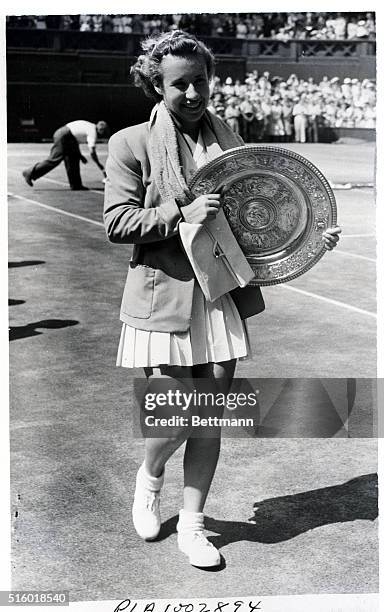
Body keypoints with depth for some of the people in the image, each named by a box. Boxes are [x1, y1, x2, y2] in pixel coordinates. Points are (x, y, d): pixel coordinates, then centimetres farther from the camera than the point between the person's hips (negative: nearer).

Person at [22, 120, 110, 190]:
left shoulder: (89, 126, 20)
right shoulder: (93, 132, -9)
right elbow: (92, 152, -18)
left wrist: (80, 156, 24)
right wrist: (101, 168, -16)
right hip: (63, 136, -11)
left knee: (74, 159, 11)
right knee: (54, 160, -10)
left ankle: (76, 185, 13)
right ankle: (30, 173, -6)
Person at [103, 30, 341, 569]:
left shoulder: (227, 139, 10)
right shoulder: (132, 143, -3)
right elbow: (116, 222, -8)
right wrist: (182, 214, -20)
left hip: (222, 295, 4)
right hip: (165, 297, -4)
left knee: (209, 419, 8)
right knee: (176, 420, -6)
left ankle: (191, 524, 24)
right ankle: (150, 476, 29)